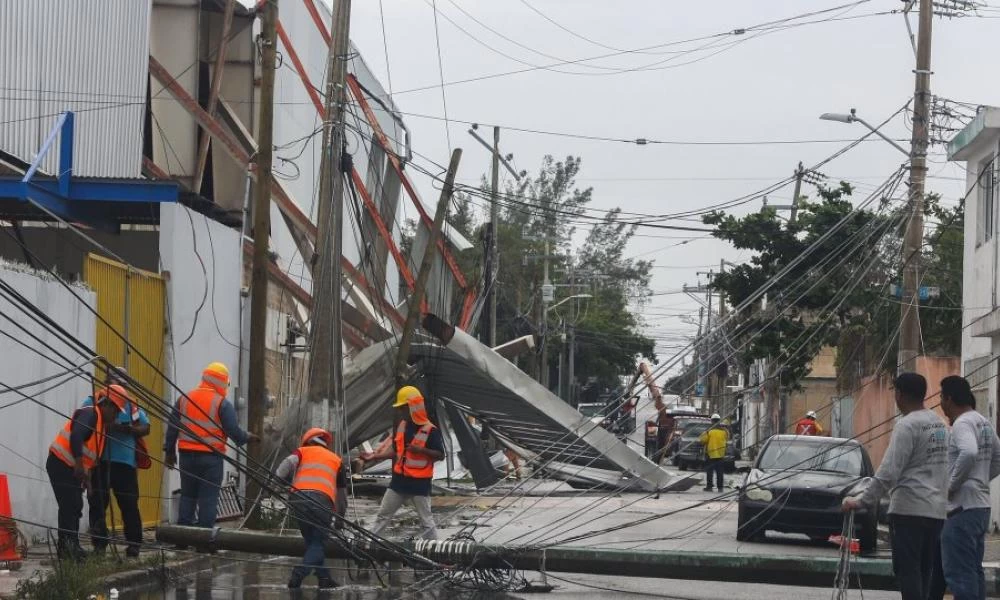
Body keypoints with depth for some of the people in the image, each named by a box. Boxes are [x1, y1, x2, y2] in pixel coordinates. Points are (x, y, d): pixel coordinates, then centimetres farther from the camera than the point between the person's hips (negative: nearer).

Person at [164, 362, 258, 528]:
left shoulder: (184, 399, 9)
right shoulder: (222, 404, -7)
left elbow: (172, 427, 11)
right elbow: (234, 432, -7)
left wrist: (169, 451, 17)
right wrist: (247, 437, 13)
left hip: (187, 455, 5)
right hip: (211, 457, -5)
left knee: (187, 496, 12)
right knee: (208, 498, -1)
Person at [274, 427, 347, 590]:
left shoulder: (303, 451, 25)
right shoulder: (336, 459, 29)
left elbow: (289, 462, 1)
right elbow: (342, 491, 33)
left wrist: (277, 478, -8)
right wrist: (341, 515, 43)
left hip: (298, 498, 1)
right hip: (322, 501, -1)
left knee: (310, 541, 17)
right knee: (318, 543, 4)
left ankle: (324, 578, 16)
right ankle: (299, 574, -19)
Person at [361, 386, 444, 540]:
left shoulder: (430, 430, -15)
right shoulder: (402, 425, 7)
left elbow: (440, 455, -12)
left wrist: (421, 450, -25)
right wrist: (375, 456, 10)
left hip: (420, 482, -7)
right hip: (400, 479, 7)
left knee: (426, 519, -1)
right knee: (383, 515, 12)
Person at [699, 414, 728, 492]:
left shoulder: (709, 431, -12)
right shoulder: (724, 431, -1)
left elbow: (702, 441, -10)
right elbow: (727, 439, 16)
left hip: (710, 454, -3)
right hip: (720, 454, 3)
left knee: (709, 471, 3)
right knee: (719, 472, 9)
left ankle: (709, 486, 1)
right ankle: (720, 487, 8)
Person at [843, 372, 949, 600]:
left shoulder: (907, 425, -11)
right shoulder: (939, 424, 16)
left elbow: (889, 472, -17)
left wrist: (861, 501, -14)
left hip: (909, 509, -8)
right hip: (936, 510, 8)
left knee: (907, 570, -8)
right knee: (925, 572, 10)